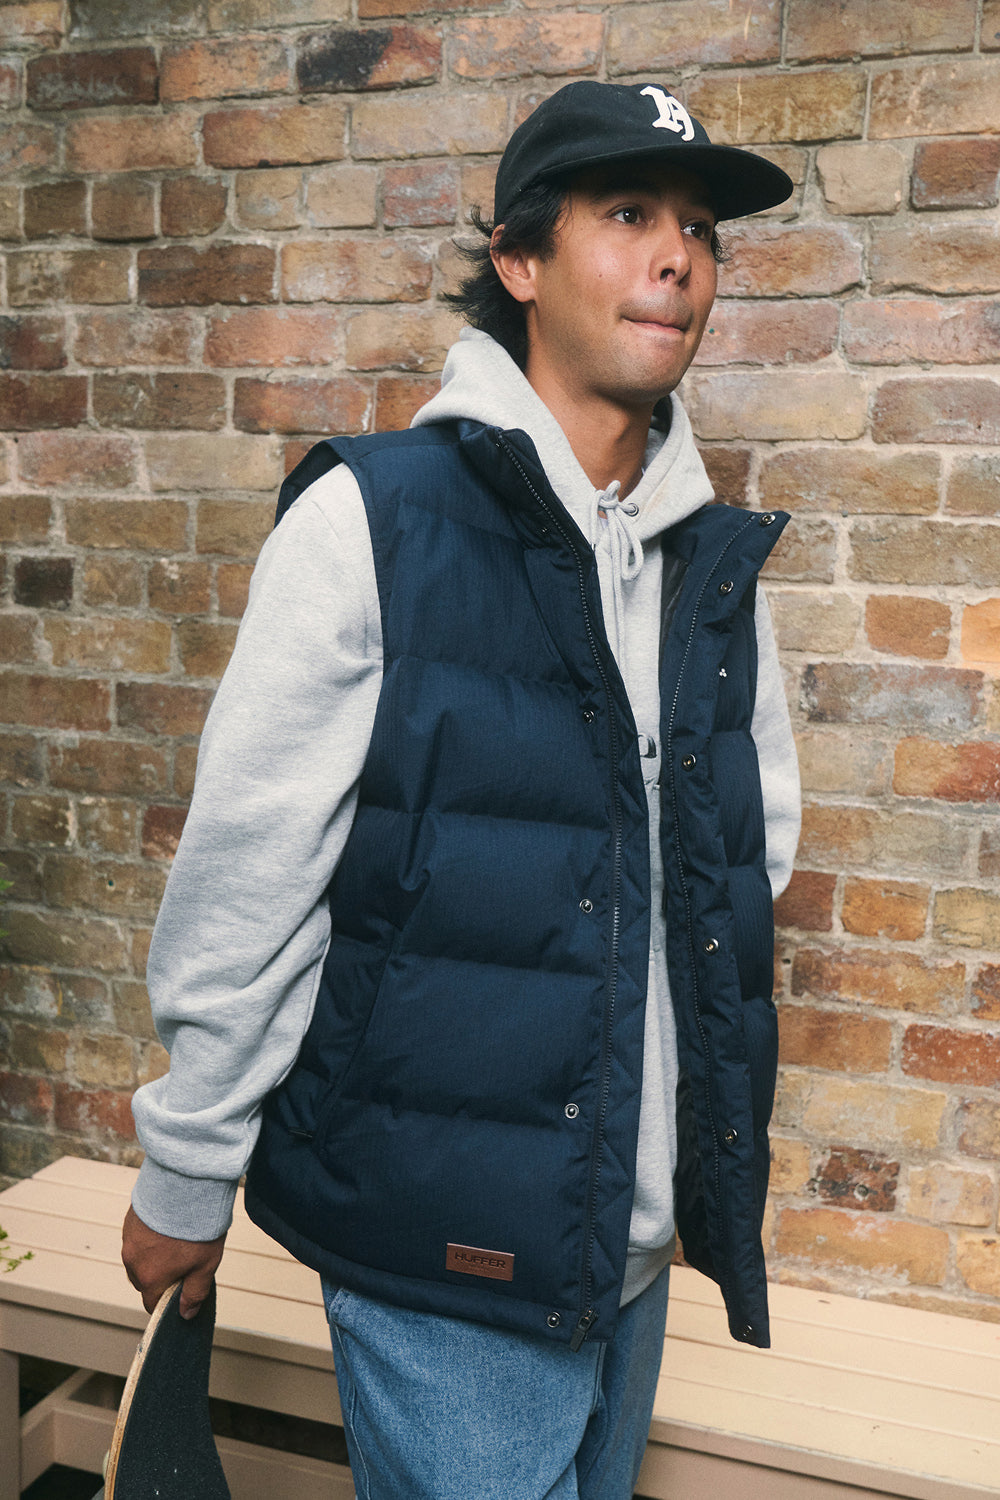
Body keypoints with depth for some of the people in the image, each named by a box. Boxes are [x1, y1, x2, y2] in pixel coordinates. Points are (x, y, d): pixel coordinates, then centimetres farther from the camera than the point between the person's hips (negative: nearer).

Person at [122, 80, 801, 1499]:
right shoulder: (372, 525, -14)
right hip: (444, 1241, -6)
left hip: (644, 1241, 6)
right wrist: (185, 1177, -5)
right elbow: (242, 880, -12)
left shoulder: (719, 558, 3)